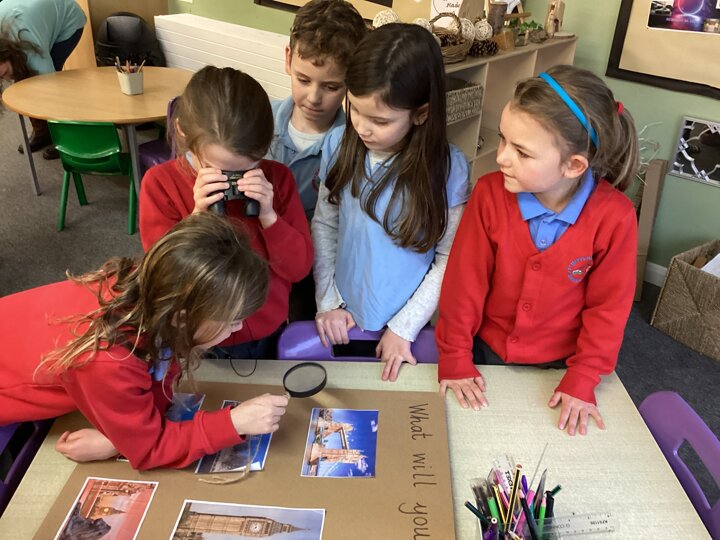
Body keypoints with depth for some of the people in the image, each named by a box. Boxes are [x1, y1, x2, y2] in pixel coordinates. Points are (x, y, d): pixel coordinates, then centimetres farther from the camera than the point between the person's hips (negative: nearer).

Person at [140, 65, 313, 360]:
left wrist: (269, 216, -26)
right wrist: (198, 217, -30)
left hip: (269, 335, 2)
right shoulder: (160, 183, -15)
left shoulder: (276, 178, -10)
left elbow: (300, 267, -11)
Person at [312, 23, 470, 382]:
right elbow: (324, 225, 1)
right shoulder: (339, 144, -9)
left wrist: (404, 328, -10)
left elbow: (449, 259, -10)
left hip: (404, 329, -2)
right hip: (343, 320, 2)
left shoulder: (448, 168, -17)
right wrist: (327, 302, -2)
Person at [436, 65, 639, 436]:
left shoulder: (615, 217, -23)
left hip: (558, 364, 0)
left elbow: (608, 306, -11)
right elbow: (465, 281, -14)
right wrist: (455, 359, -9)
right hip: (486, 353, 1)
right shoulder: (490, 194, -22)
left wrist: (582, 381, -10)